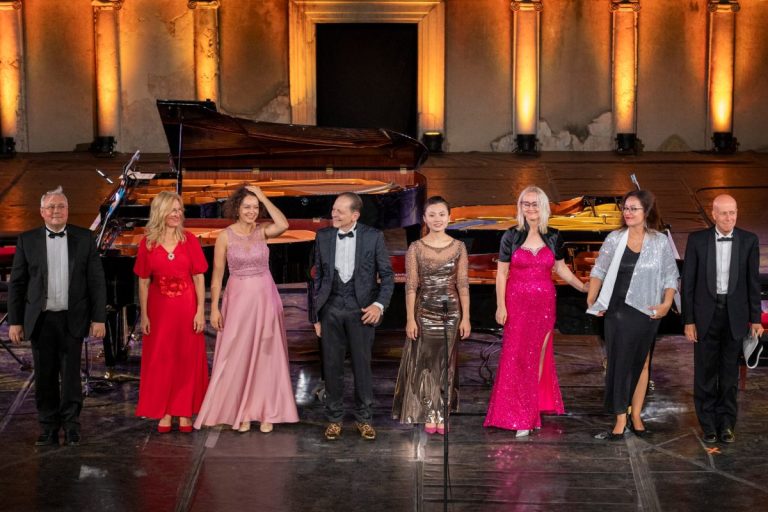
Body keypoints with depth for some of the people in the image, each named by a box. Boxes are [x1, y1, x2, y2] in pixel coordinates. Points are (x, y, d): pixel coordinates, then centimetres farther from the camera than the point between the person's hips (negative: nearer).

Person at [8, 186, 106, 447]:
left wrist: (99, 318, -4)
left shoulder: (84, 238, 3)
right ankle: (49, 428, 16)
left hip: (72, 319, -1)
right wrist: (15, 321, 0)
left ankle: (71, 426, 16)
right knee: (44, 377, 6)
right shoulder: (27, 240, 4)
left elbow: (96, 281, 2)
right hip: (40, 320, 1)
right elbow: (16, 283, 5)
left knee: (71, 376, 4)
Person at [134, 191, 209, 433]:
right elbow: (143, 281, 2)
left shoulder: (189, 240, -2)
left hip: (186, 307, 0)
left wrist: (200, 311, -7)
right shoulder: (148, 242, -1)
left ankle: (184, 413, 14)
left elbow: (199, 278, -1)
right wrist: (144, 315, -1)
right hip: (159, 308, 0)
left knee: (187, 359, 5)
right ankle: (164, 413, 15)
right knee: (160, 360, 5)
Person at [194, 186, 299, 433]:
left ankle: (266, 412, 16)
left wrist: (264, 198, -15)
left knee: (266, 355, 7)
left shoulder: (262, 230, -1)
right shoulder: (225, 236, -5)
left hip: (265, 298, 1)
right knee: (237, 356, 5)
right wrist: (214, 308, -7)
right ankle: (241, 412, 16)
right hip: (238, 299, -1)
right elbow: (217, 274, -3)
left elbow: (284, 225, -22)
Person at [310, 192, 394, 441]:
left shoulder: (374, 237, -4)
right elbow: (318, 276, 8)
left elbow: (387, 274, 0)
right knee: (332, 365, 6)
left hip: (361, 309, -2)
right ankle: (334, 418, 18)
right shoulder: (323, 236, 4)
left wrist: (379, 304, -13)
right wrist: (315, 314, 6)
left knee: (362, 364, 3)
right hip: (331, 308, 2)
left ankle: (363, 418, 16)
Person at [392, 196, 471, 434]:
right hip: (425, 312, -1)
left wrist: (466, 317, -2)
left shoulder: (458, 247, 1)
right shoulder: (415, 248, -3)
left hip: (451, 311, 1)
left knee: (446, 363, 6)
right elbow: (410, 285, -3)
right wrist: (410, 319, -8)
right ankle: (428, 415, 10)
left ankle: (441, 414, 14)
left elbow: (463, 284, 1)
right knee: (424, 362, 1)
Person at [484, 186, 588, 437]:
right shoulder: (512, 236, -2)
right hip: (517, 303, -2)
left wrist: (584, 288, 4)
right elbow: (501, 272, 0)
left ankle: (533, 410, 14)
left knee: (540, 355, 5)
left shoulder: (553, 237, 4)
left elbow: (561, 269, 13)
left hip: (544, 303, 2)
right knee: (517, 356, -4)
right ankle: (518, 417, 0)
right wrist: (501, 305, -6)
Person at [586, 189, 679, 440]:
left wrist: (666, 303, -11)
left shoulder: (660, 242, -2)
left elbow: (671, 276, 2)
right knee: (619, 364, 0)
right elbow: (599, 271, 6)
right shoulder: (614, 239, 1)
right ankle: (620, 421, 3)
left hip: (646, 313, 0)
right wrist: (592, 299, -4)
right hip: (617, 312, 0)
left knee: (641, 363, 11)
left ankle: (636, 416, 19)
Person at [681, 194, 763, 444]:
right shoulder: (697, 240, -3)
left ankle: (726, 424, 16)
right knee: (705, 372, 4)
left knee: (730, 373, 7)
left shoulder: (749, 240, 0)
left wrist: (755, 318, 1)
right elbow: (688, 282, -1)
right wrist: (688, 320, -4)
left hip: (735, 316, 1)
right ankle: (708, 424, 14)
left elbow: (753, 281, 3)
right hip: (706, 314, 0)